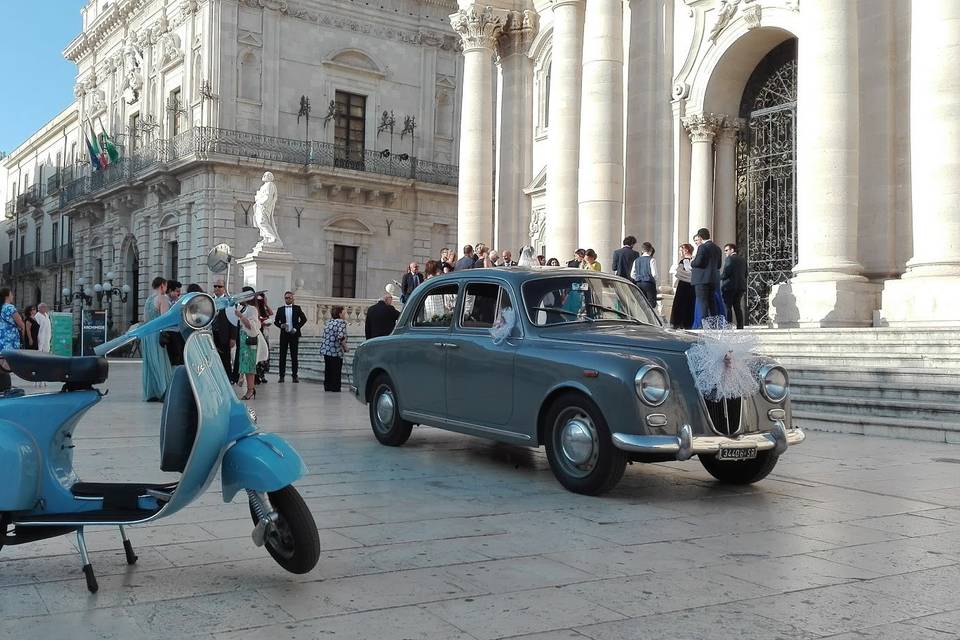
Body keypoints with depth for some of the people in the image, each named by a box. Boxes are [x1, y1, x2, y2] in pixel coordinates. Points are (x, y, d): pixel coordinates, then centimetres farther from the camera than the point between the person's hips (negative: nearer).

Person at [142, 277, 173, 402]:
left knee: (150, 363, 10)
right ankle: (164, 392, -12)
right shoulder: (162, 299, -9)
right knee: (161, 362, -7)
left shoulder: (148, 300, 15)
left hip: (147, 334, 7)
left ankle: (150, 393, 12)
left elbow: (145, 319, 17)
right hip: (158, 333, -7)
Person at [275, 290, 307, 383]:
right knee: (282, 356, 1)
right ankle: (281, 375, 5)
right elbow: (276, 321, 10)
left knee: (294, 356, 1)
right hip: (284, 335, 1)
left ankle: (295, 376, 5)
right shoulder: (280, 309, 8)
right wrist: (281, 325, -10)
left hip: (294, 334, -1)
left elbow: (304, 319, 3)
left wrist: (297, 328, -6)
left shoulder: (297, 308, 5)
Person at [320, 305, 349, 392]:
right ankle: (335, 387, 9)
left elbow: (325, 336, 15)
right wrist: (345, 348, -10)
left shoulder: (328, 322, 12)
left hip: (326, 349, 7)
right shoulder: (341, 322, -11)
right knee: (336, 371, 5)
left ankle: (327, 386, 21)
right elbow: (341, 337, -22)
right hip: (336, 351, -7)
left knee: (328, 370, 16)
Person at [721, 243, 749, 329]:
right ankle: (740, 326, 6)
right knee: (738, 307, 10)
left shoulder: (729, 259, -9)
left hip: (729, 286, -7)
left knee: (727, 307, -5)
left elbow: (725, 273, -18)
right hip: (740, 287, 7)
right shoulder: (743, 260, 15)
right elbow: (745, 274, 15)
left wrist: (720, 277, 1)